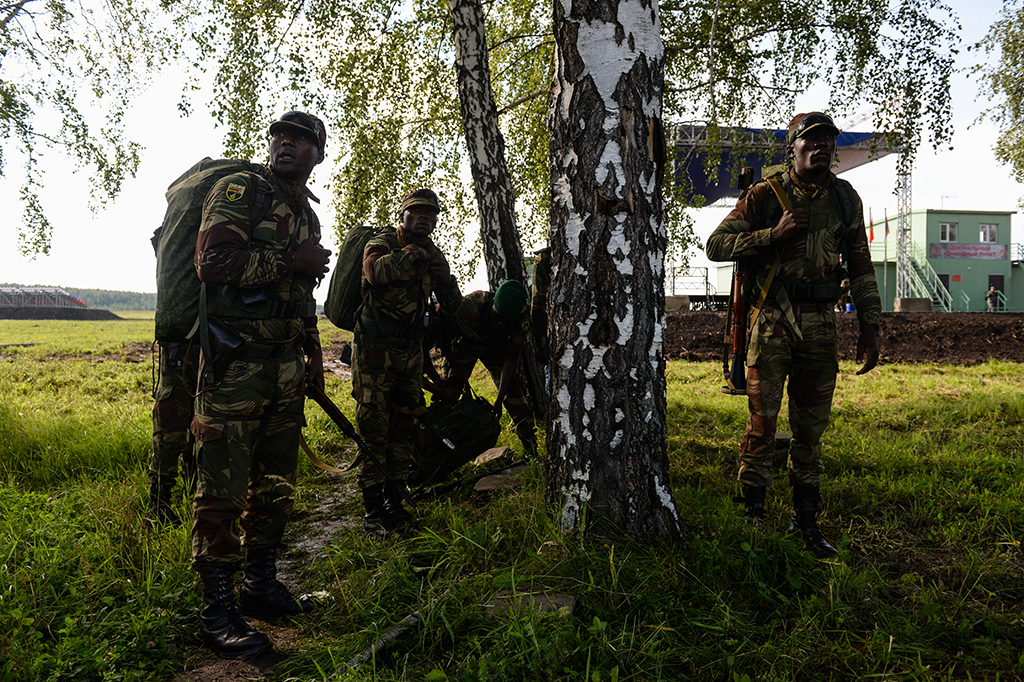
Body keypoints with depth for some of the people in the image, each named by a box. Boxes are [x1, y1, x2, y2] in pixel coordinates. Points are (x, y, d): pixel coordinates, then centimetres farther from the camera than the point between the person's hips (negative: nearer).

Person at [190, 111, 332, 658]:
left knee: (276, 483, 12)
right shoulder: (239, 191, -3)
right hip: (236, 362, -7)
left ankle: (262, 584, 25)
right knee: (223, 487, -5)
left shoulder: (306, 213, 20)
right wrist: (292, 260, -13)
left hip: (287, 364, 8)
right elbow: (213, 260, -18)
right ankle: (217, 609, 4)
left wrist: (314, 355, 20)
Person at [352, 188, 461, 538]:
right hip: (375, 349, -6)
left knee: (403, 428, 9)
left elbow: (453, 306, 11)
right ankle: (372, 511, 1)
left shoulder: (432, 253, 13)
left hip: (411, 351, 6)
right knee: (373, 428, -5)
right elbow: (376, 271, -30)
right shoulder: (381, 243, -5)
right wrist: (412, 255, -18)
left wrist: (444, 276, -6)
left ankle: (394, 502, 20)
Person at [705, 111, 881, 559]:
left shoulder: (845, 199, 10)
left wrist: (870, 326, 8)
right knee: (762, 420, -5)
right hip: (773, 318, -3)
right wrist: (775, 233, -15)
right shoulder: (765, 194, -1)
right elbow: (716, 245, -5)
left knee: (812, 427, 9)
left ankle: (805, 519, 21)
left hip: (820, 322, 4)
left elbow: (860, 266, 14)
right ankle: (753, 514, 8)